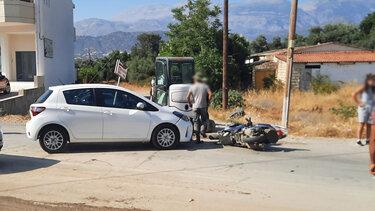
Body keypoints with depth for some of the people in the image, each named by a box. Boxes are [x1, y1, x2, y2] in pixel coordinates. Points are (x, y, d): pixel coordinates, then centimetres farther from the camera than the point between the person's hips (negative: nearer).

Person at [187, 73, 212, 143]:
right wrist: (208, 102, 0)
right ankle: (202, 131, -8)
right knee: (204, 119, 18)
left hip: (195, 107, 1)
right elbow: (210, 94, -12)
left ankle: (198, 139, 4)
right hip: (203, 106, -1)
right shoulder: (205, 86, 2)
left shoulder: (192, 87, 4)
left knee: (196, 122, 6)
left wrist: (190, 103, 8)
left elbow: (188, 97, -7)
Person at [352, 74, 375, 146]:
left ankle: (367, 140, 15)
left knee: (369, 125, 8)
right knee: (361, 124, -5)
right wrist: (358, 103, -15)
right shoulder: (364, 87, -8)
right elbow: (354, 94, -19)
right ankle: (359, 140, -1)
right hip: (364, 108, -7)